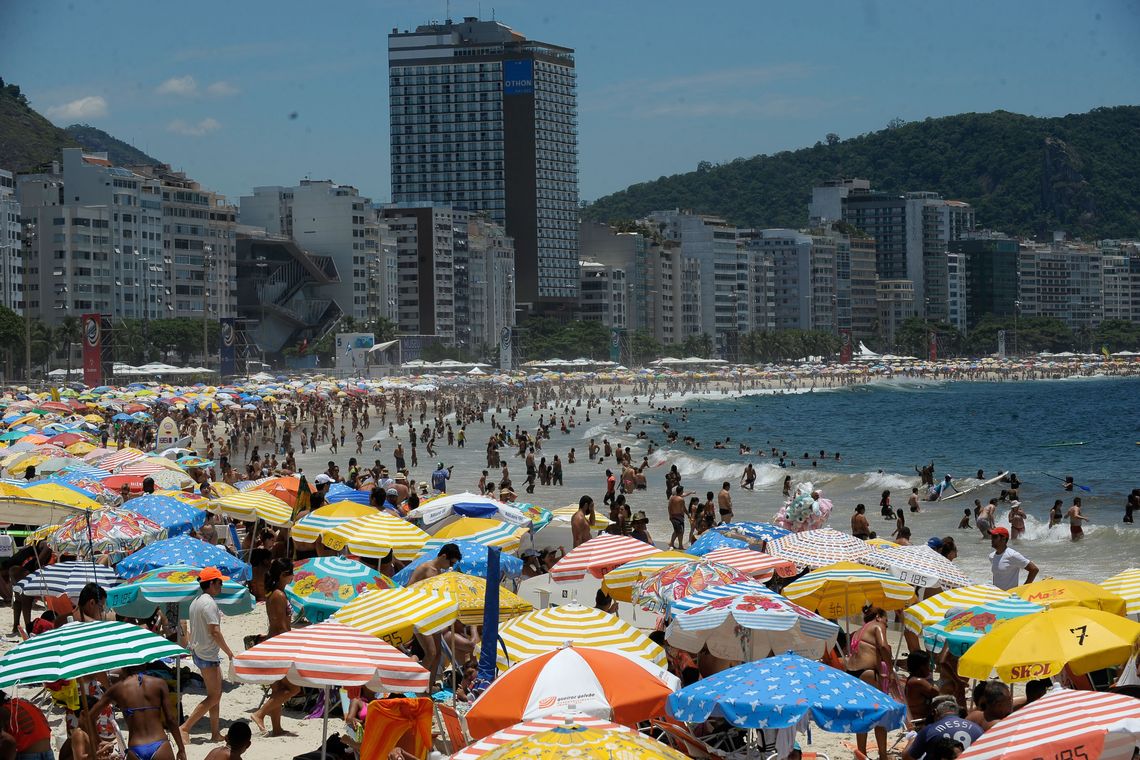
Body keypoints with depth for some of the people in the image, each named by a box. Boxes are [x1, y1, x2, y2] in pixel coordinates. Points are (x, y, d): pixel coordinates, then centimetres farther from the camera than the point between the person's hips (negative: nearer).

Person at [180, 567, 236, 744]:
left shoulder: (195, 602, 13)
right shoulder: (209, 603, -17)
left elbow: (192, 631, 17)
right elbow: (215, 632, -21)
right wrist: (229, 652, -15)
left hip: (198, 652, 10)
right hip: (208, 654, -10)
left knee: (216, 694, 14)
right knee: (213, 697, -7)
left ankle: (215, 733, 15)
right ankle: (185, 728, -10)